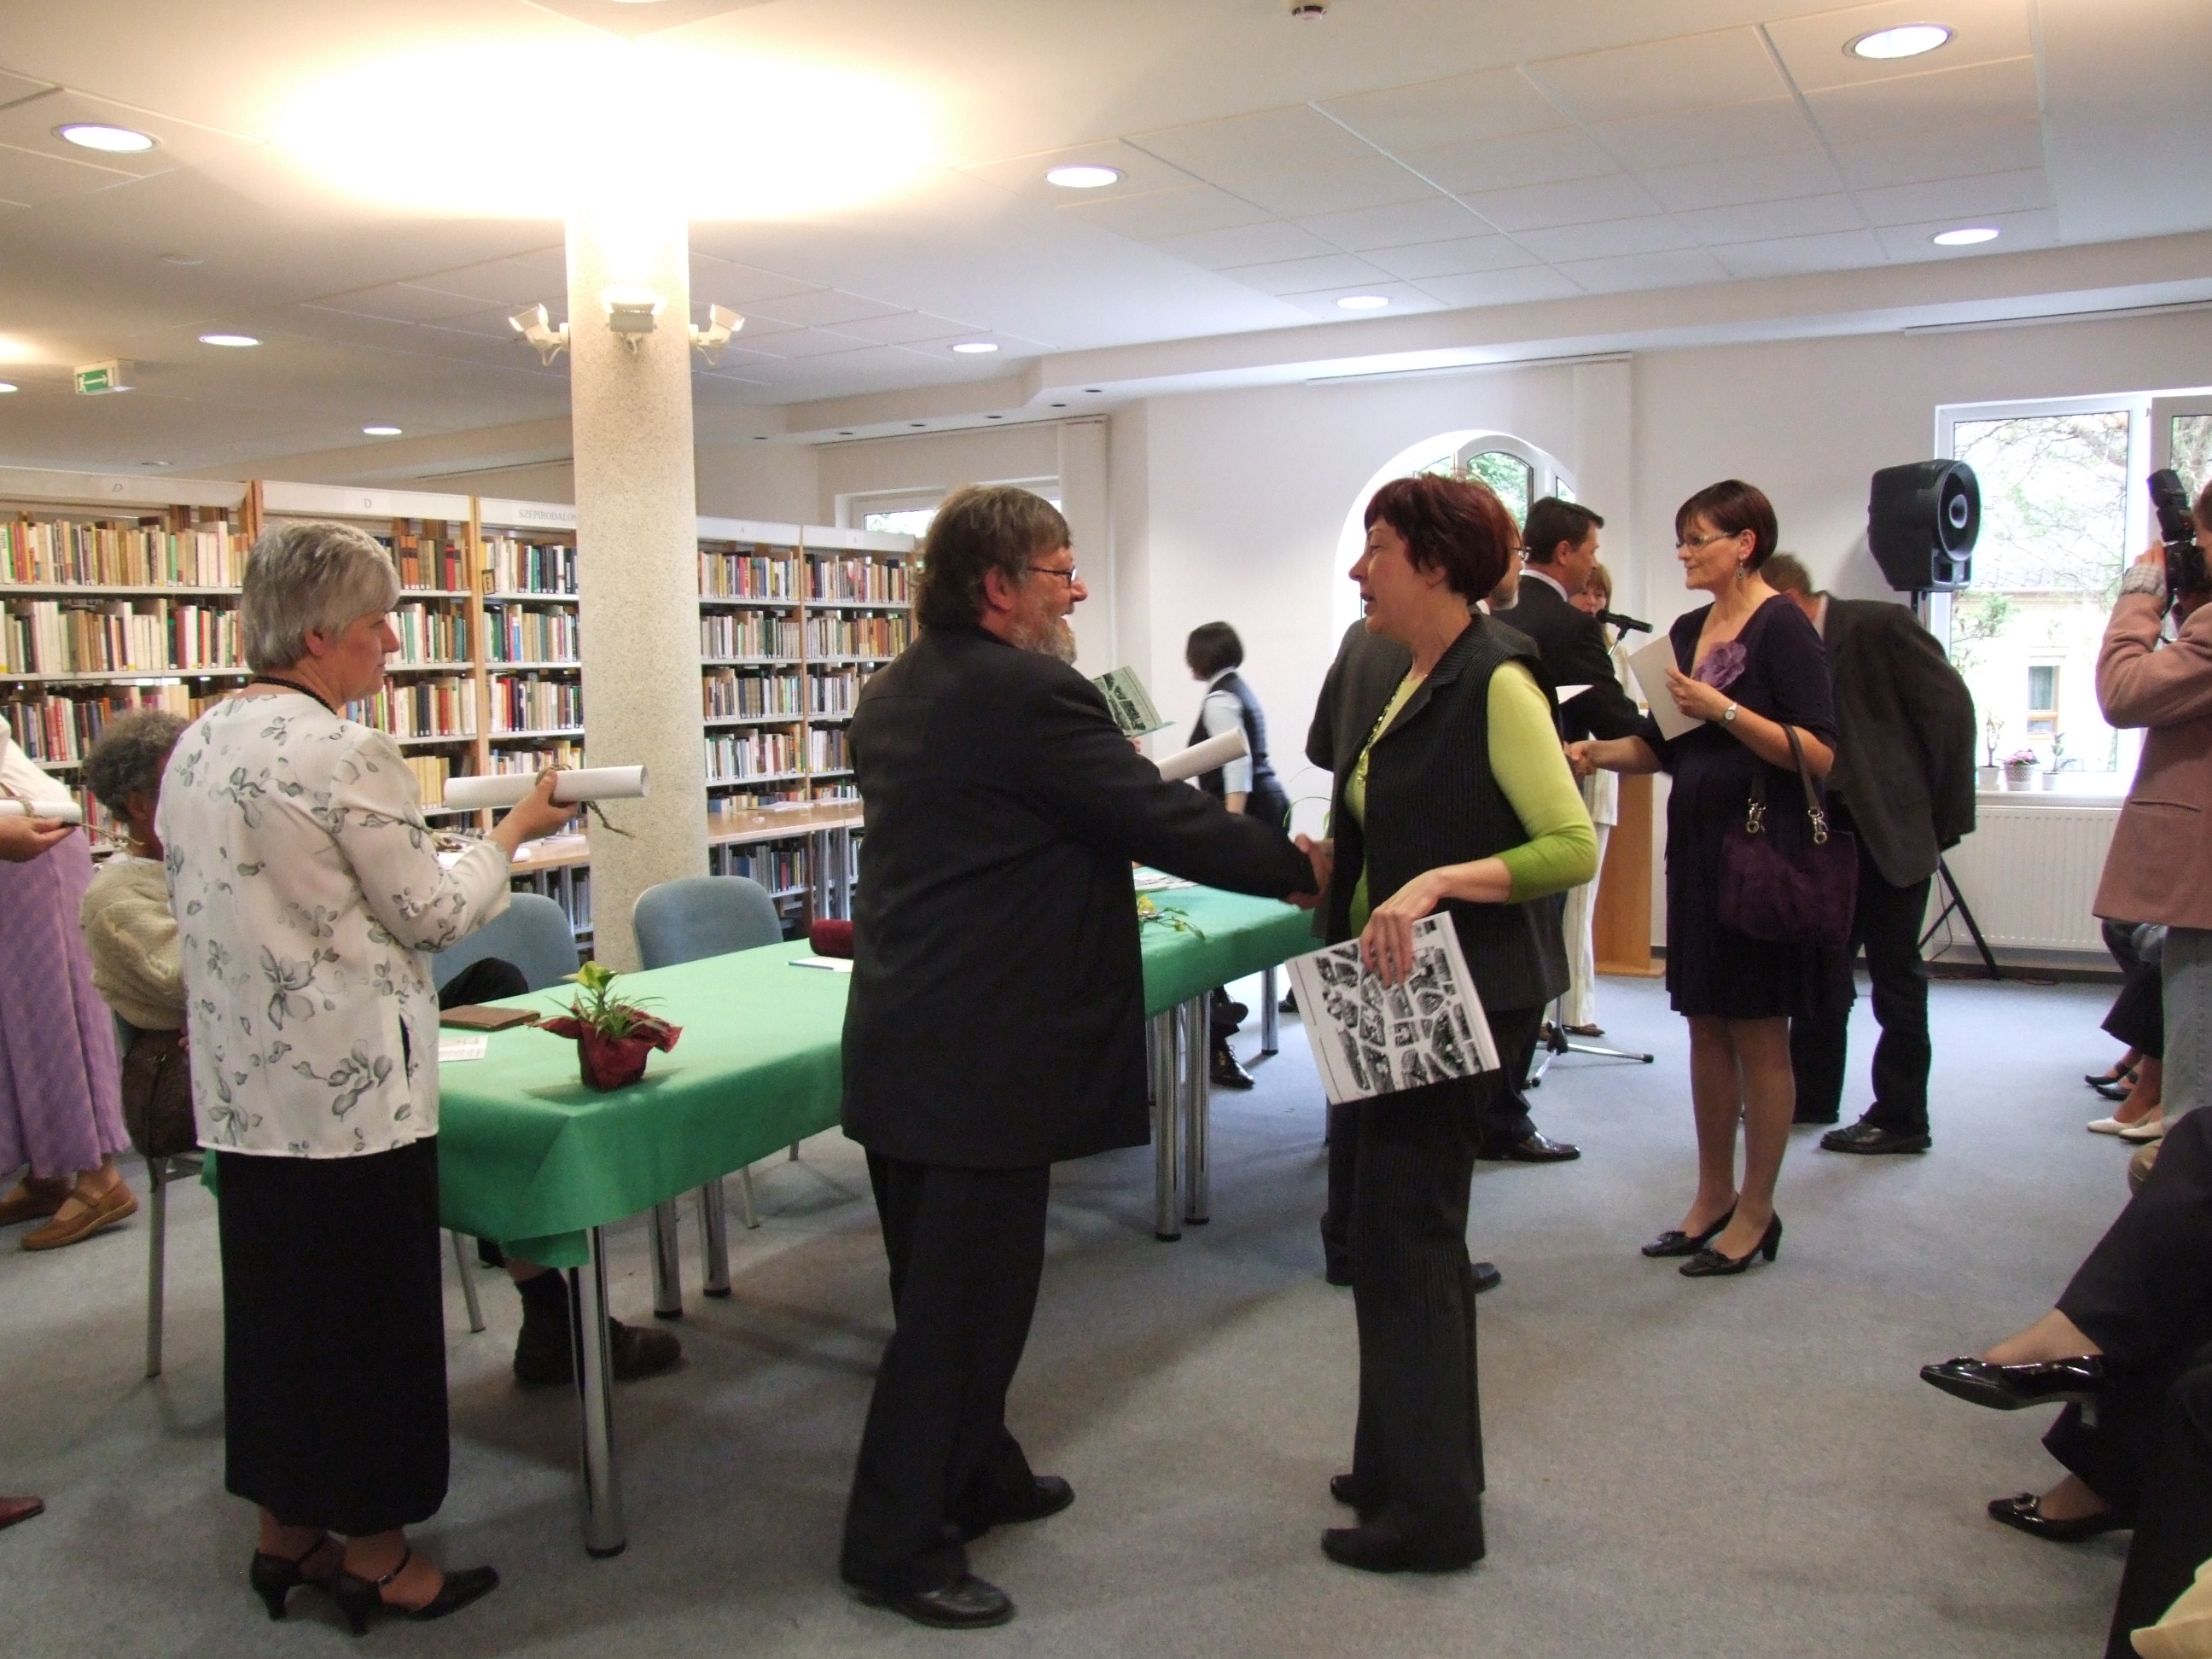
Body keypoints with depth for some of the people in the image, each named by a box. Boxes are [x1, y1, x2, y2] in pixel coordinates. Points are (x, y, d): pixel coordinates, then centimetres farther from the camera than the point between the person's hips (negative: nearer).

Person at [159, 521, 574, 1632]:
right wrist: (515, 833, 2)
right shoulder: (346, 756, -18)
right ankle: (373, 1554, 19)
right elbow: (432, 913, -11)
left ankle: (286, 1534, 32)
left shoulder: (195, 747, 7)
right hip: (351, 1087, -8)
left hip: (240, 1084, 8)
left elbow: (212, 902, 16)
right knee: (370, 1311, 5)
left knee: (271, 1304, 17)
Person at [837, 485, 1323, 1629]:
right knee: (961, 1301, 3)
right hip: (980, 1055, -10)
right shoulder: (1029, 697, -18)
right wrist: (1305, 867, -4)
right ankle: (897, 1545, 16)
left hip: (898, 1042, 10)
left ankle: (976, 1477, 38)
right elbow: (1166, 821, -16)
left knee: (947, 1286, 21)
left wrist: (1092, 886, 28)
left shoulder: (893, 694, 10)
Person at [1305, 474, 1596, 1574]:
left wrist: (1434, 885, -31)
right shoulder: (1412, 681, 12)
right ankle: (1413, 1459, 35)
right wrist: (1331, 862, 4)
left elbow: (1573, 847, -23)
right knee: (1410, 1221, 18)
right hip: (1403, 990, 10)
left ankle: (1430, 1509, 13)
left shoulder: (1495, 680, -16)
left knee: (1403, 1228, -2)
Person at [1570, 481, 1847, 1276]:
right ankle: (1713, 1196, 25)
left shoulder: (1782, 627, -10)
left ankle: (1756, 1210, 15)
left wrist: (1724, 710, -24)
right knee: (1706, 1026, 13)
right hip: (1697, 840, 7)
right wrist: (1596, 752, -2)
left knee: (1758, 1032, 2)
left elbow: (1820, 754, -18)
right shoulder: (1687, 631, 11)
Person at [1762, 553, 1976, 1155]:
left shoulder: (1881, 625, -11)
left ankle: (1900, 1117, 10)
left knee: (1893, 970, 0)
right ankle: (1811, 1094, 26)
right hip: (1832, 829, 7)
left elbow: (1950, 708, -12)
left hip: (1893, 826, -7)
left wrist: (1943, 812, -11)